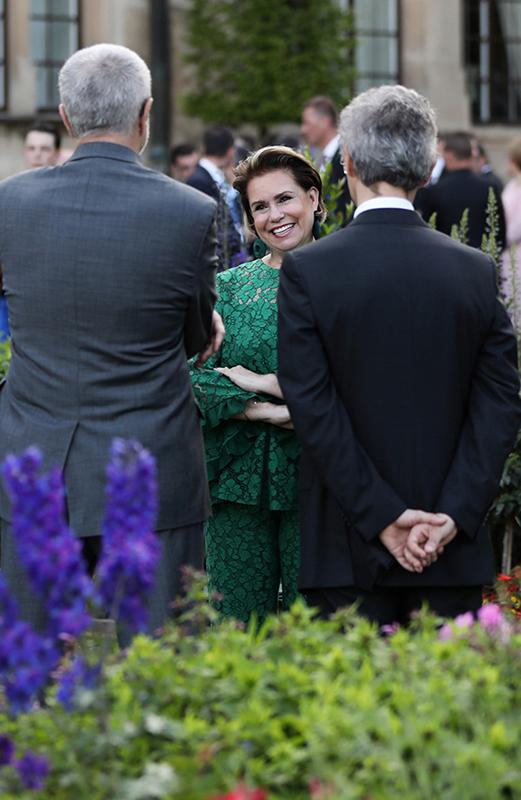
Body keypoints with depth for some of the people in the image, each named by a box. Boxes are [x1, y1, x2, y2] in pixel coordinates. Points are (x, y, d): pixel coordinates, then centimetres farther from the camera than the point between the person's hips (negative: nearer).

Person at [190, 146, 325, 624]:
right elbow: (195, 379, -1)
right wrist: (273, 412, -14)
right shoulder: (227, 288, 10)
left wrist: (264, 382, -10)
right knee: (238, 625, 3)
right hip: (237, 475, 2)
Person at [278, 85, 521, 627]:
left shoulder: (306, 271, -6)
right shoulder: (477, 271, 2)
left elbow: (312, 407, -10)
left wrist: (382, 516, -9)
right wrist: (453, 516, -6)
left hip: (347, 552, -2)